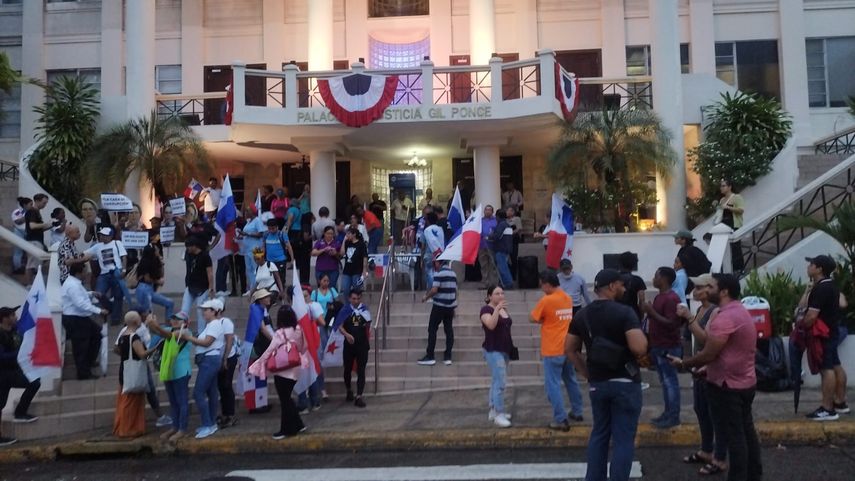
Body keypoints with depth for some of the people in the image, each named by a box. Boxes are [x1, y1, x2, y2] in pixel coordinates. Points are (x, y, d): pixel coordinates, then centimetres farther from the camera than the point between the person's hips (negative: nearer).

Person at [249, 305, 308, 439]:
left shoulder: (280, 333, -18)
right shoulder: (299, 330, 0)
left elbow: (269, 351, -15)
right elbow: (303, 348, 8)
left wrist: (257, 366, -7)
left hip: (282, 370, -7)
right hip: (295, 369, 7)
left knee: (284, 400, 4)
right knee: (287, 398, 18)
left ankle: (286, 429, 12)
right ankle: (297, 425, 22)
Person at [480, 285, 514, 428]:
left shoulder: (504, 309, 12)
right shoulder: (486, 310, -12)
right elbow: (491, 325, -30)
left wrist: (510, 347, 20)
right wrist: (497, 309, -35)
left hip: (504, 350, 9)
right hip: (493, 351, -9)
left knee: (497, 381, 14)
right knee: (500, 382, -13)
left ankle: (493, 411, 21)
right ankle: (499, 414, -9)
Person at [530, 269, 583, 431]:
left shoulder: (546, 300, -16)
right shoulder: (568, 299, 7)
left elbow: (533, 319, -7)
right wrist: (547, 319, 4)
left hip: (553, 350, -8)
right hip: (568, 348, 8)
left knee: (553, 384, -3)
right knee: (571, 380, 20)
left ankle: (561, 420, -4)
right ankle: (577, 412, 29)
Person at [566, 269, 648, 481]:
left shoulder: (583, 315, 6)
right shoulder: (624, 312, -14)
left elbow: (570, 349, 10)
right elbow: (640, 347, -24)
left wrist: (587, 373, 13)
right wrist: (639, 354, -2)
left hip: (597, 383, 6)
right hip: (625, 383, -6)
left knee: (599, 434, 17)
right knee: (623, 439, 1)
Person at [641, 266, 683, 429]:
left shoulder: (671, 298, -18)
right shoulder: (660, 296, 13)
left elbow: (671, 323, -24)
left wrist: (651, 312, -22)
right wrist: (648, 311, 4)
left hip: (668, 348, -10)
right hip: (658, 346, 10)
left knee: (670, 381, -3)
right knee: (665, 381, 14)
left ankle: (674, 416, 3)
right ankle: (668, 412, 21)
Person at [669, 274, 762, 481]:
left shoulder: (725, 317, -23)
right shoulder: (740, 312, 11)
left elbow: (708, 353, -22)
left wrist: (683, 363, -9)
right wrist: (707, 367, 15)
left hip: (727, 386, -10)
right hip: (745, 382, 10)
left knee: (734, 436, -3)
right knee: (746, 430, 16)